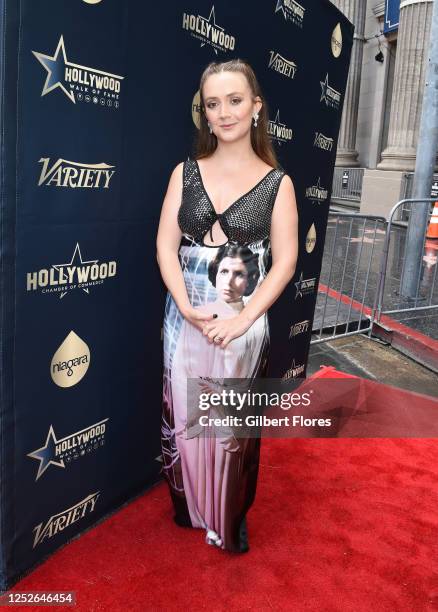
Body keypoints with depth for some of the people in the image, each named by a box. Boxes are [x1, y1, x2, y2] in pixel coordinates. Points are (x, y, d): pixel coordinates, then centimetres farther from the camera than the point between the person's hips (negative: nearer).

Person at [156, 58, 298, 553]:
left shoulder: (276, 183, -1)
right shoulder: (185, 172, 4)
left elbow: (284, 262, -6)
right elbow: (165, 244, -1)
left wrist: (241, 320, -15)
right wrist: (188, 307, -15)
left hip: (243, 323, -2)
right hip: (185, 318, 2)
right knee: (183, 416, 13)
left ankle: (230, 519, 32)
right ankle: (188, 506, 37)